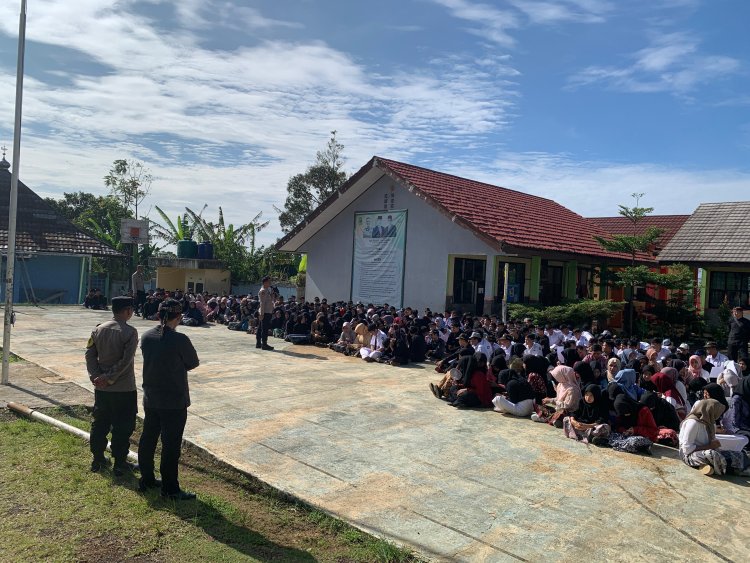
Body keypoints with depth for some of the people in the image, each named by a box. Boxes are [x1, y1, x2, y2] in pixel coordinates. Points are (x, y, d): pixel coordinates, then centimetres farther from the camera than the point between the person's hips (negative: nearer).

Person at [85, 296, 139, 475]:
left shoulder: (99, 329, 2)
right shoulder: (130, 332, -15)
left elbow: (90, 354, 1)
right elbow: (126, 361, -21)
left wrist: (95, 375, -4)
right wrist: (109, 378, -14)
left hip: (101, 388, 6)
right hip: (124, 388, -5)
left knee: (99, 423, 19)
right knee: (122, 427, 6)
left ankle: (97, 459, 30)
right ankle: (119, 464, 14)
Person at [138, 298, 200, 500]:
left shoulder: (147, 337, -2)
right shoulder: (180, 340, -21)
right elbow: (193, 363, -8)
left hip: (151, 398, 7)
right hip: (174, 401, -7)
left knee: (148, 438, 18)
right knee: (171, 445, 3)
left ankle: (146, 479, 33)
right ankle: (170, 488, 12)